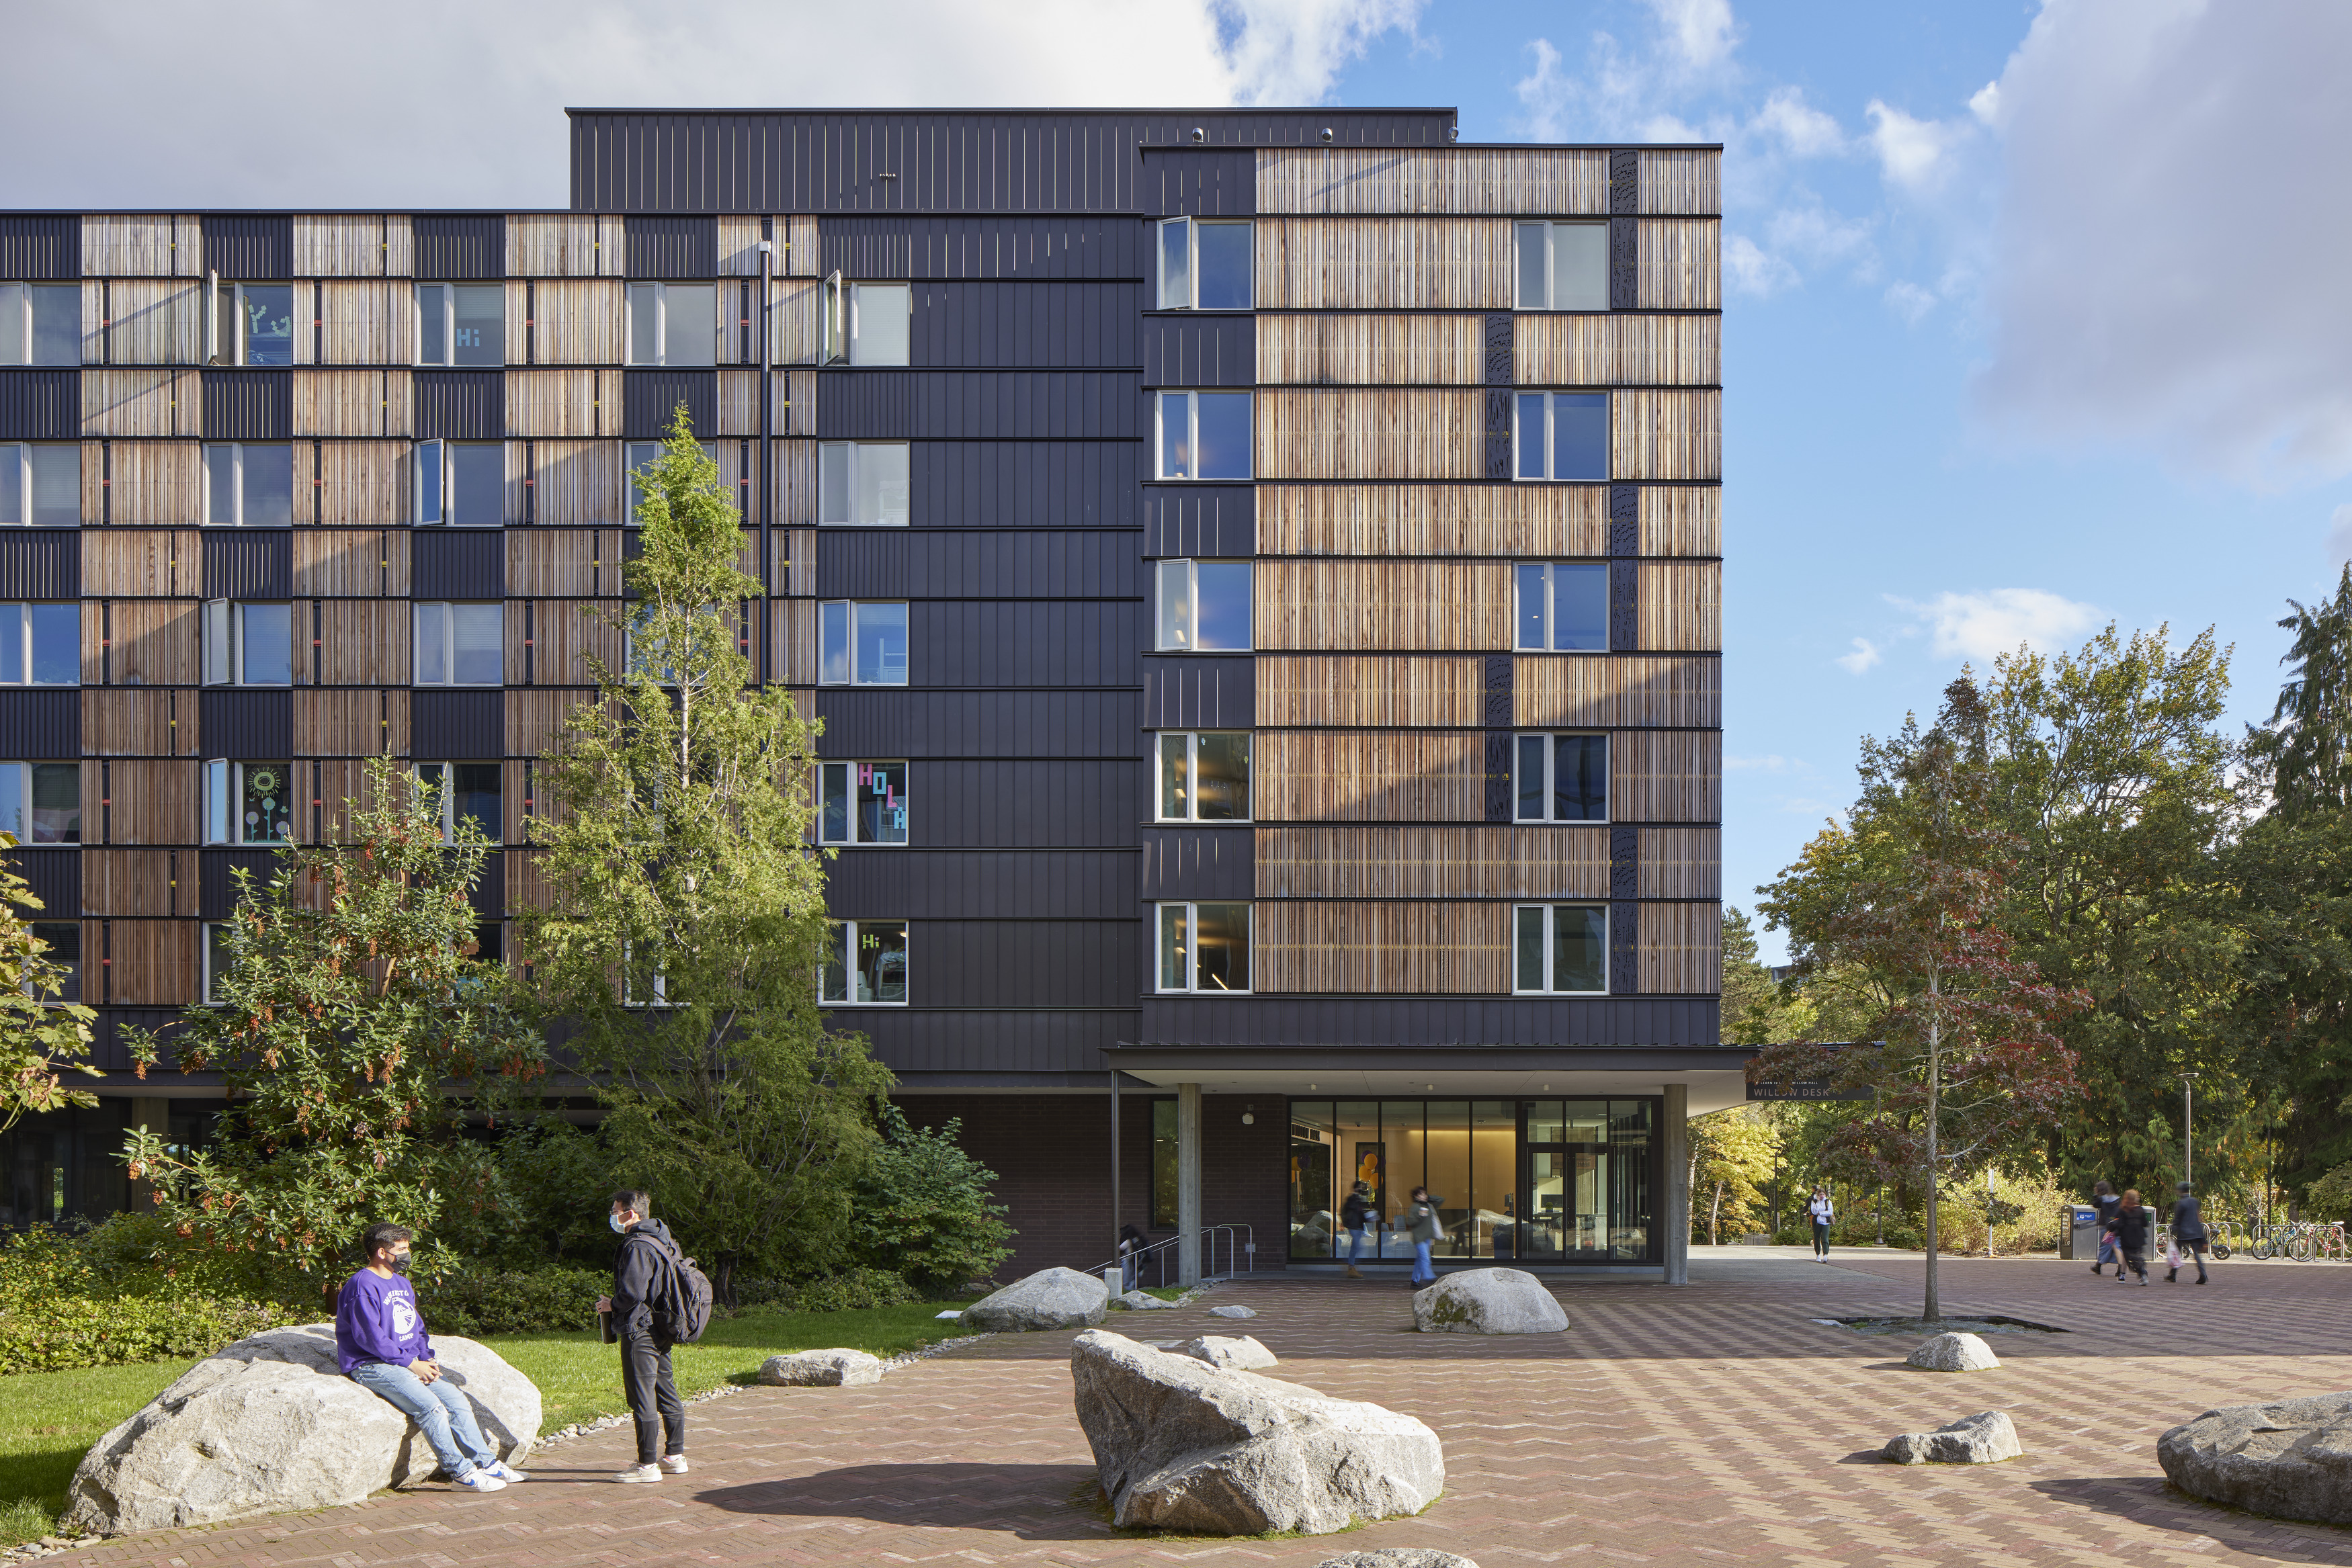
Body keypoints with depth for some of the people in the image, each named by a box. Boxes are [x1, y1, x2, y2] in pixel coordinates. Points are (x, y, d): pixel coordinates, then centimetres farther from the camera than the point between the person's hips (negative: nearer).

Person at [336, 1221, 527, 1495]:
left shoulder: (402, 1283, 18)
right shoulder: (363, 1286, -13)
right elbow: (370, 1337, -19)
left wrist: (428, 1359, 3)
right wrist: (412, 1364, -16)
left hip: (411, 1363, 9)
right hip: (372, 1367, -9)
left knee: (457, 1401, -5)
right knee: (430, 1406, -25)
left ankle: (488, 1463, -3)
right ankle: (460, 1470, -20)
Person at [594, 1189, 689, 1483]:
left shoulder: (637, 1246, -17)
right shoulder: (664, 1242, 14)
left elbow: (633, 1293, -24)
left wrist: (611, 1305, -5)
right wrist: (616, 1302, 20)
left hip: (640, 1332, -10)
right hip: (661, 1331, 10)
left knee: (642, 1399, -5)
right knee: (666, 1394, 15)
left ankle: (648, 1465, -1)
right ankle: (674, 1456, 22)